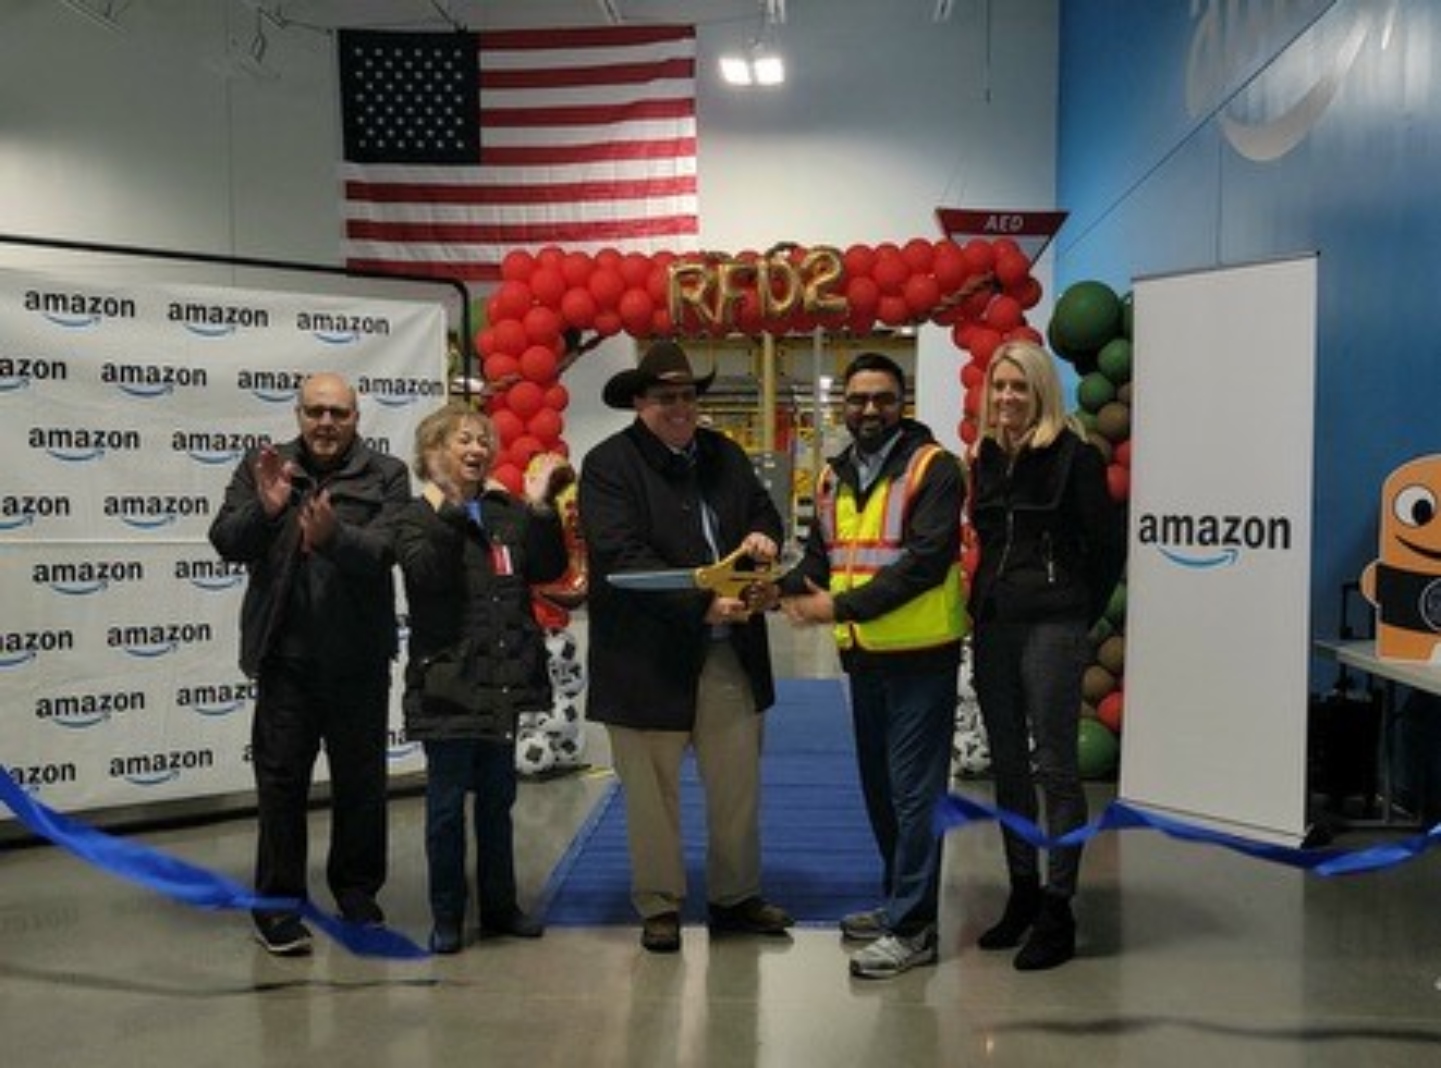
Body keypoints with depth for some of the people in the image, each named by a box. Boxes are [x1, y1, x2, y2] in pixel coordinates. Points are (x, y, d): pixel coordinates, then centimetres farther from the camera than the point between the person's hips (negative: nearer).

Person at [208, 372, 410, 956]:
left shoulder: (385, 475, 0)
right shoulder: (262, 466, 5)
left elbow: (384, 550, -14)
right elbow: (225, 541, -3)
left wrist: (332, 535, -34)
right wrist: (265, 508, -22)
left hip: (358, 658, 0)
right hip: (286, 654, 0)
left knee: (361, 779, 10)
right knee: (281, 779, 3)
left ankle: (357, 891, 26)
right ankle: (278, 904, 15)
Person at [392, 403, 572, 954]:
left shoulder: (507, 513, 8)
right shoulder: (418, 517, -3)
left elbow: (550, 568, -2)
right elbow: (425, 572, -21)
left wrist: (540, 508, -11)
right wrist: (447, 513, -27)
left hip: (503, 680, 4)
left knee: (498, 799, 14)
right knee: (447, 802, 4)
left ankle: (500, 906, 26)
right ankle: (447, 916, 17)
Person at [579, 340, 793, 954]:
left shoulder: (724, 455, 9)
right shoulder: (609, 465, -9)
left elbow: (763, 510, 20)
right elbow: (624, 559, -19)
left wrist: (763, 536, -6)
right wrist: (702, 603, -26)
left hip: (729, 652, 6)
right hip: (648, 659, -5)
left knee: (739, 783, 14)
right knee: (653, 792, 8)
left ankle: (736, 897, 31)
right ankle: (659, 905, 24)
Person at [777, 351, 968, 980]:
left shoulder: (933, 468, -10)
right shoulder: (833, 477, 11)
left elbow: (927, 559, -20)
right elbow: (820, 555, 12)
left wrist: (840, 606, -22)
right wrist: (786, 588, -9)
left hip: (920, 654, -7)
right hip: (863, 655, 7)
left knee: (914, 790, -2)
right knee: (878, 784, 17)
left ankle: (912, 926, 7)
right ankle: (901, 900, 32)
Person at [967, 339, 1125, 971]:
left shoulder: (1073, 455, -8)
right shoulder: (986, 457, 11)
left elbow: (1108, 545, -5)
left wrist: (1079, 615, -1)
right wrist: (985, 603, 10)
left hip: (1051, 628, -7)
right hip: (993, 626, 7)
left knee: (1055, 766, -1)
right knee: (1007, 764, 13)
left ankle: (1057, 911, 7)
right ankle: (1022, 893, 25)